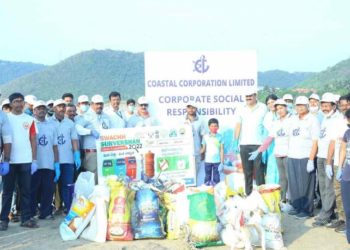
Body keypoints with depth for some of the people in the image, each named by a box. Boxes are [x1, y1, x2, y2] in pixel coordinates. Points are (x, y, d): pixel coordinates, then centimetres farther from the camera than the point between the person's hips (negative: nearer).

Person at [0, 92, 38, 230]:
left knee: (26, 190, 6)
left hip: (26, 161, 2)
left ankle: (26, 218, 11)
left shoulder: (29, 119, 8)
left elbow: (33, 140, 8)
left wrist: (34, 160, 2)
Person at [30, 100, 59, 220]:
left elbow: (55, 147, 13)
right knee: (33, 190, 2)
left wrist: (57, 165, 6)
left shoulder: (51, 126, 14)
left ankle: (46, 212, 12)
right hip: (34, 165, -3)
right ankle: (31, 214, 10)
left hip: (49, 165, 3)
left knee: (48, 190, 4)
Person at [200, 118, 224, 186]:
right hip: (208, 161, 1)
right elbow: (203, 149, 5)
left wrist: (222, 161, -2)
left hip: (217, 161, -1)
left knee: (216, 175, 5)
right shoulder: (205, 137, 2)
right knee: (207, 175, 8)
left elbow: (221, 150, 1)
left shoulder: (220, 137, 0)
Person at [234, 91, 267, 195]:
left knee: (259, 170, -6)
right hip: (244, 144, 3)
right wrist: (235, 143, -1)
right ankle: (248, 193, 14)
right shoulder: (241, 110, 10)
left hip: (259, 144, -3)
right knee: (247, 171, 7)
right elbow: (238, 126, 7)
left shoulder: (263, 108, 3)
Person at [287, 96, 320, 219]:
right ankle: (297, 207, 24)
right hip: (292, 158, 6)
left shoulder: (312, 120, -5)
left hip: (305, 158, -6)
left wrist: (311, 160, -16)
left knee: (305, 185, 0)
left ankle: (307, 210, 11)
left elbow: (315, 142, -10)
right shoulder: (293, 119, 13)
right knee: (293, 184, 10)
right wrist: (289, 153, 10)